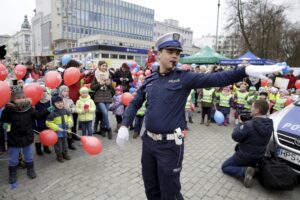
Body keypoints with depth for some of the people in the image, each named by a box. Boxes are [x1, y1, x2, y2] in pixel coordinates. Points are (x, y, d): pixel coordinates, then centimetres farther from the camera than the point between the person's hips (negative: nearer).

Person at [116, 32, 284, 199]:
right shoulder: (149, 80, 5)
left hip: (170, 145, -4)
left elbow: (215, 79, -20)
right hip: (148, 140, 5)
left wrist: (246, 70, -33)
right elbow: (134, 104, 11)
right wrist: (124, 126, -1)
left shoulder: (184, 78, -8)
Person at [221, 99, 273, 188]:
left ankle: (244, 171, -11)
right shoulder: (269, 124, -7)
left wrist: (239, 126, -4)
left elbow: (235, 136, -21)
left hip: (245, 156, -7)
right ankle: (254, 167, 10)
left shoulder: (249, 125, -31)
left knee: (224, 167, 10)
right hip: (258, 157, 7)